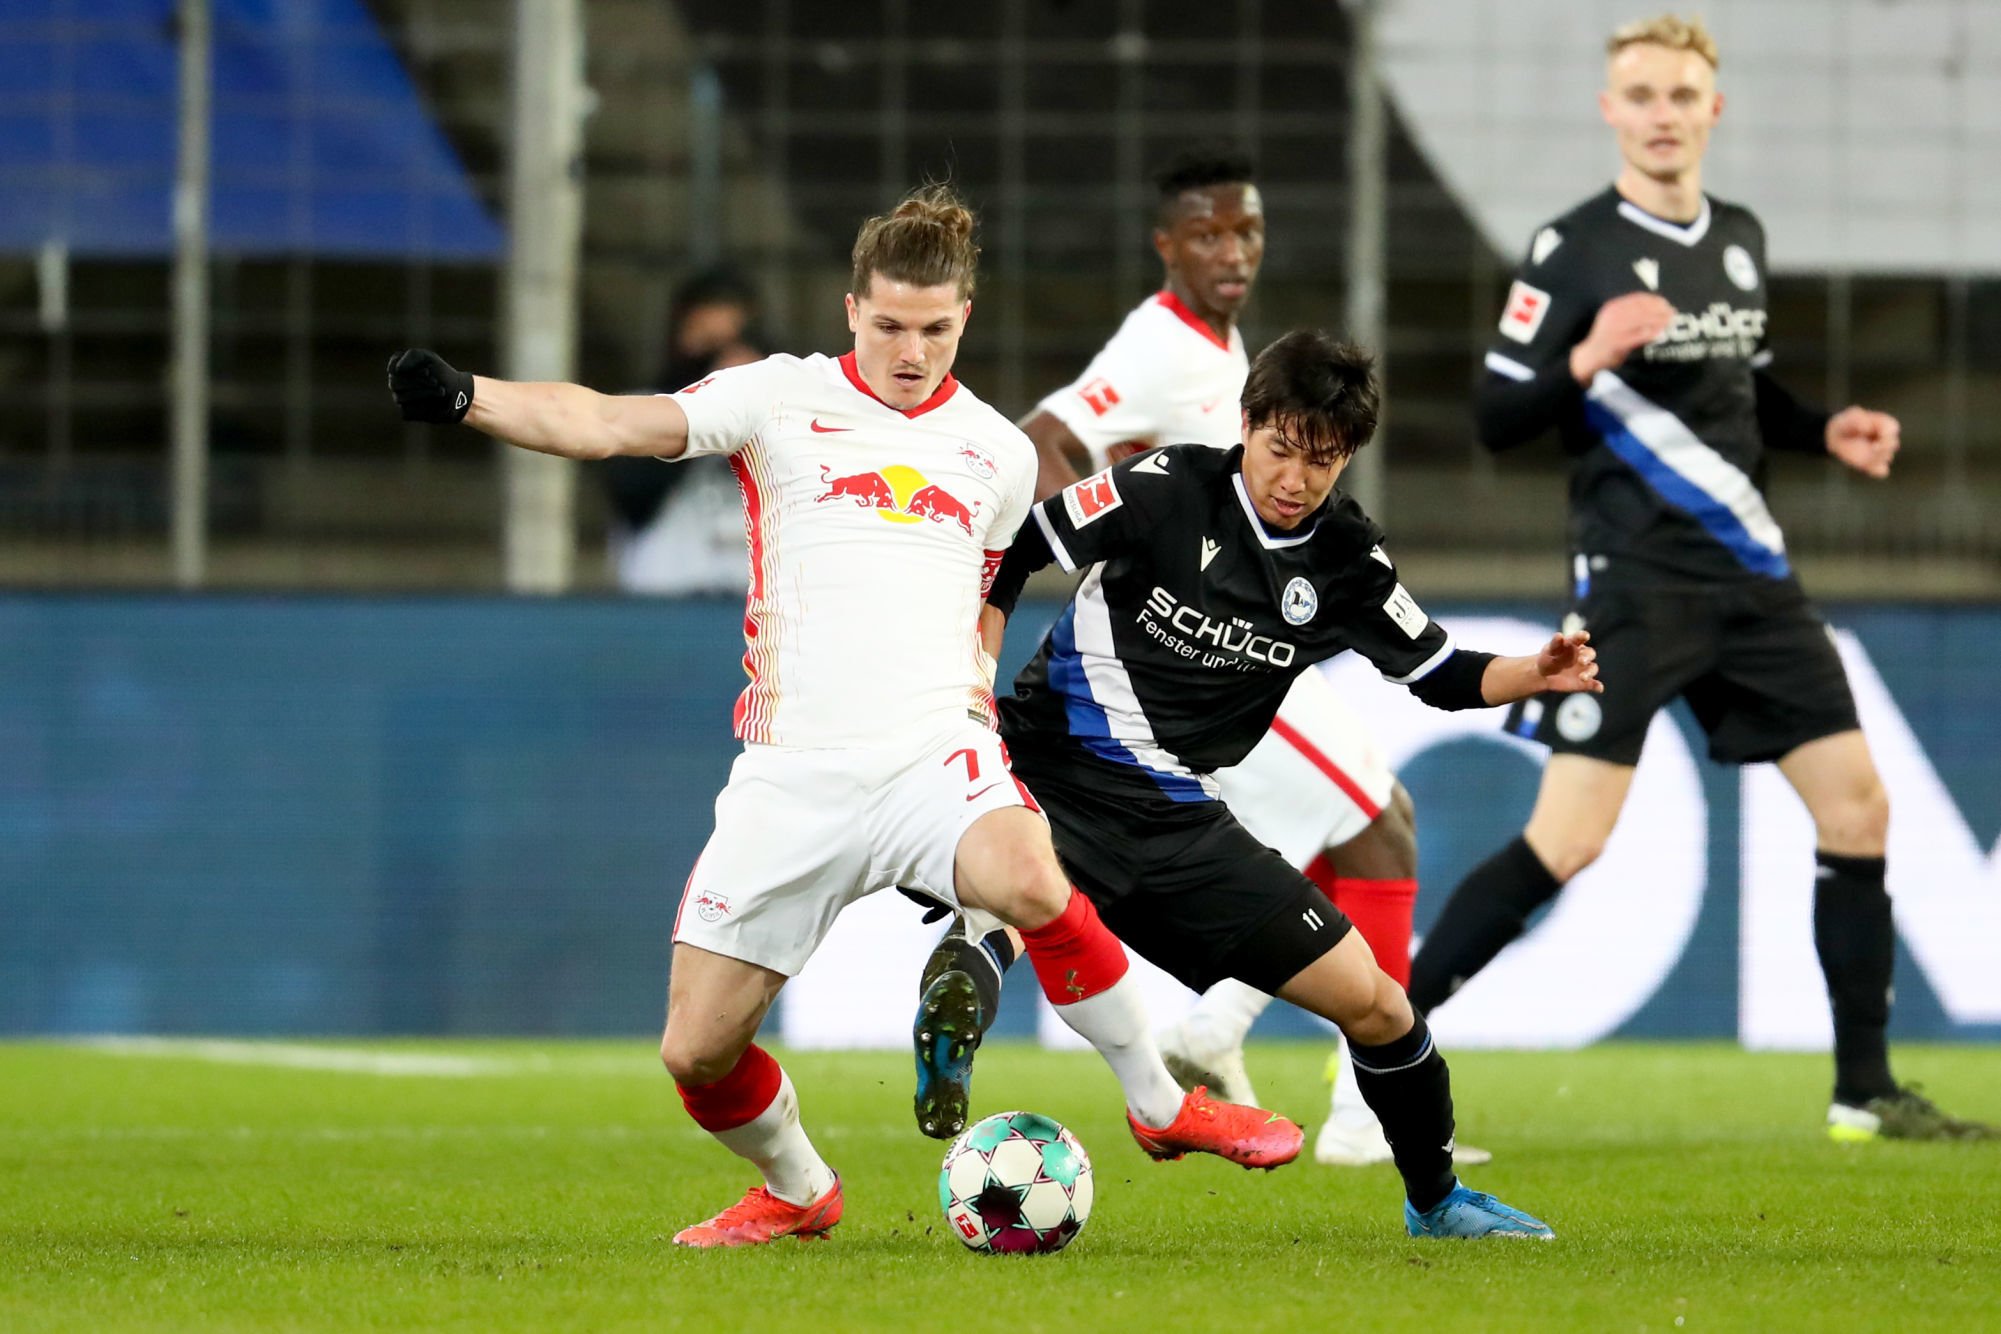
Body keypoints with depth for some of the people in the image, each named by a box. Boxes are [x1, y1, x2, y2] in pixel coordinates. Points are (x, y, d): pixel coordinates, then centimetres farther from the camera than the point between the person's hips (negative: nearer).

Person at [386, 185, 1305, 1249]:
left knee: (1030, 884, -34)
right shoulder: (782, 399, 4)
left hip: (932, 753, 0)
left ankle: (1161, 1106, -14)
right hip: (790, 778, 0)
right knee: (697, 1052, -3)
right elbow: (610, 424, -9)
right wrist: (462, 397, -24)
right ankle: (797, 1194, 28)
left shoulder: (999, 453, 13)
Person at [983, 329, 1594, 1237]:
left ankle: (1434, 1199, 27)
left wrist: (1533, 676, -8)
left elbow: (1440, 673, 11)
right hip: (1049, 777, -4)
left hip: (1179, 821, 4)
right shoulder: (1166, 491, -10)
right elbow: (1009, 550, -2)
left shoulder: (1346, 562, 4)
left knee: (1369, 1001, 5)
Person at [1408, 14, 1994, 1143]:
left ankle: (1866, 1092, 10)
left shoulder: (1740, 238, 12)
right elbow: (1498, 419, -9)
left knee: (1857, 804, 1)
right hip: (1633, 579, -6)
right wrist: (1585, 361, -26)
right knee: (1569, 838, -14)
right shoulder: (1575, 248, -7)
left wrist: (1824, 432, 9)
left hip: (1751, 579, 6)